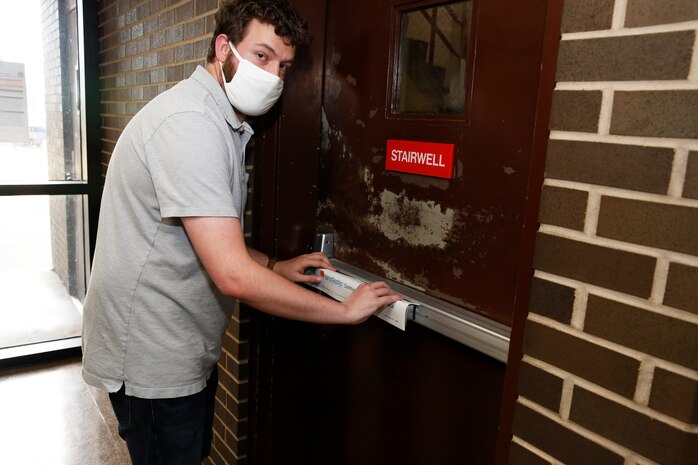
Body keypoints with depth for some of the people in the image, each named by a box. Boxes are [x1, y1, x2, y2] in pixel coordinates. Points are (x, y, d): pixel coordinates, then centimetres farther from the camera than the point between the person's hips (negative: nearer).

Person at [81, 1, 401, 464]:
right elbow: (234, 275, -31)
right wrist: (345, 310, -21)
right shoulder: (191, 123, -25)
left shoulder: (223, 123, 10)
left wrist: (274, 267, 5)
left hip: (184, 350, 10)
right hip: (152, 358, -9)